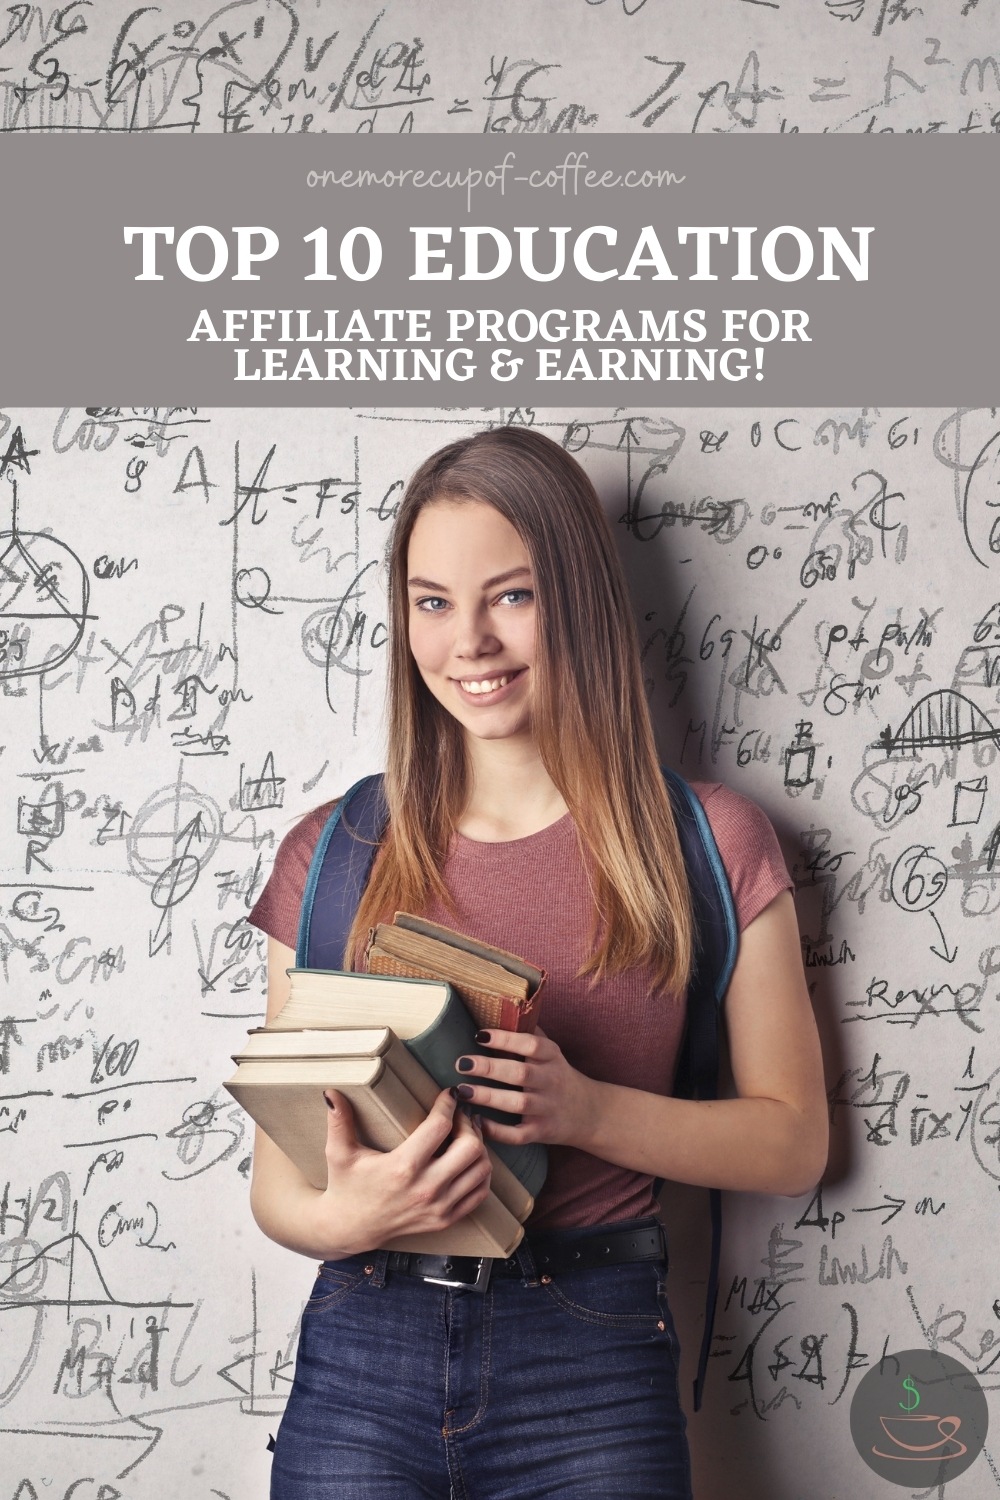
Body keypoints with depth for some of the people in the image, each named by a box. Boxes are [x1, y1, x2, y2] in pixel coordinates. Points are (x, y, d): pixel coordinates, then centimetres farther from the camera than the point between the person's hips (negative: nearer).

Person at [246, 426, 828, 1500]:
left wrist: (587, 1110, -15)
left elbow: (792, 1143, 1)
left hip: (593, 1371, -1)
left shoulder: (710, 844, -1)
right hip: (361, 1360, 2)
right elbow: (276, 1179, 5)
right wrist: (348, 1216, -18)